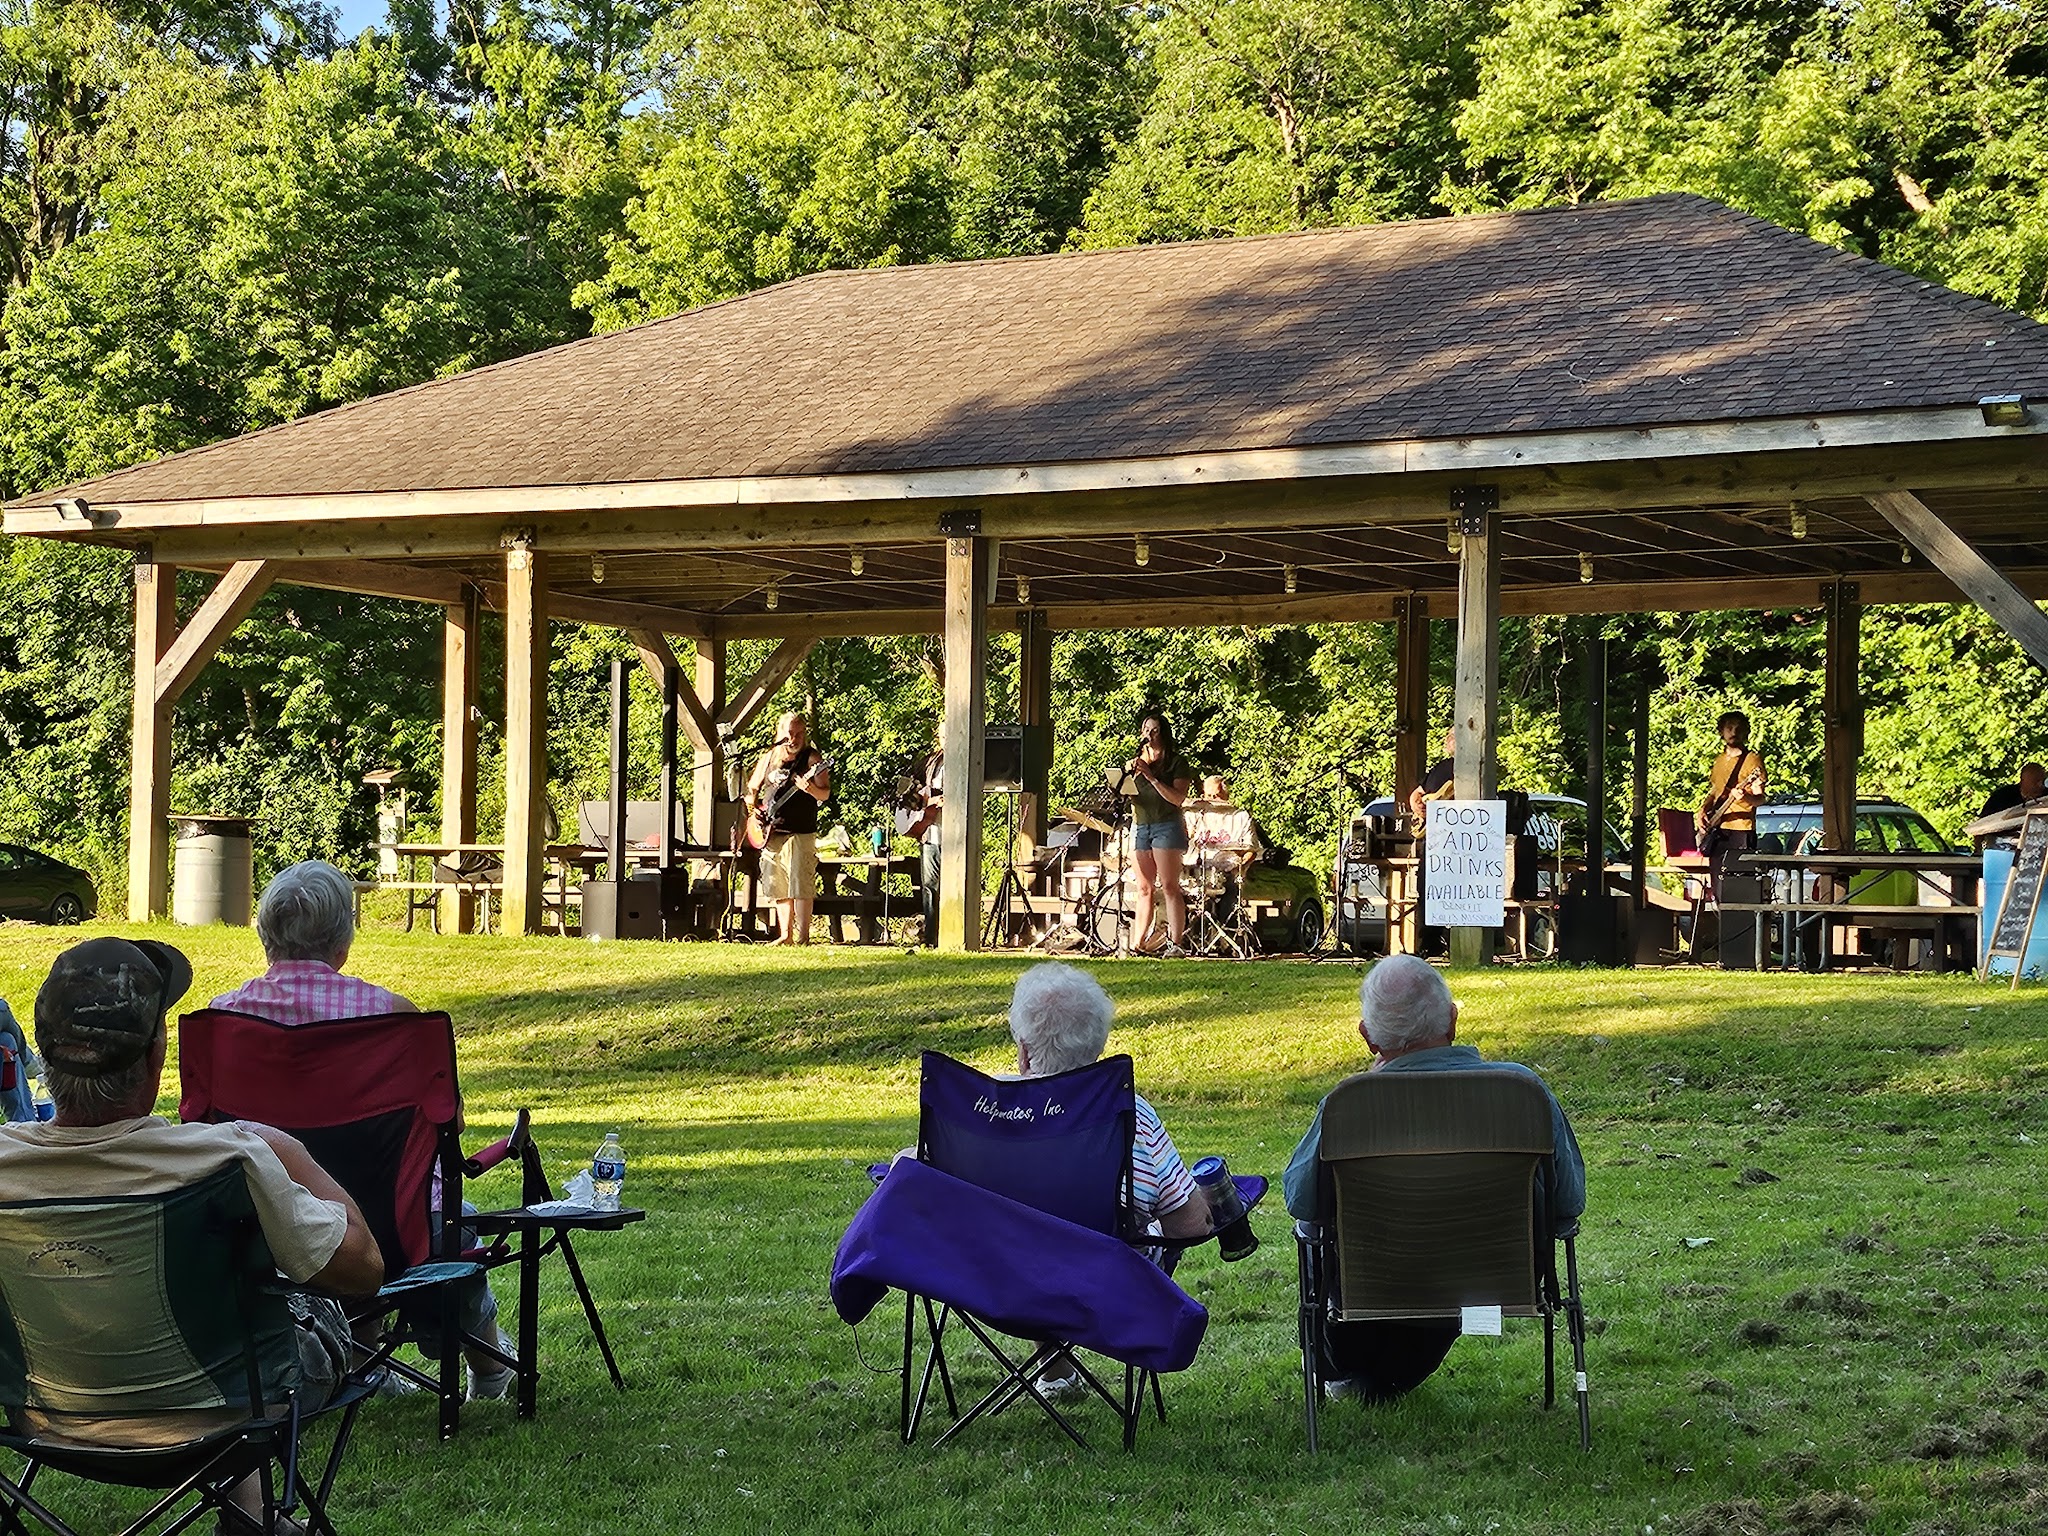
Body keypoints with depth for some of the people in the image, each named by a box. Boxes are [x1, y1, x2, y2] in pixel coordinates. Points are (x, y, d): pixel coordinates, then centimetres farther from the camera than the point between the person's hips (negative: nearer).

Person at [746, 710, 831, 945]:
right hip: (770, 834, 6)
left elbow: (825, 794, -10)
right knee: (778, 888, 8)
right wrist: (753, 808, 5)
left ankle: (802, 936, -10)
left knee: (800, 886, -12)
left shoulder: (812, 758, -3)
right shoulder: (768, 759, 12)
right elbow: (752, 789, 23)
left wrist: (812, 789, -31)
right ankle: (785, 935, 15)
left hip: (800, 833, -5)